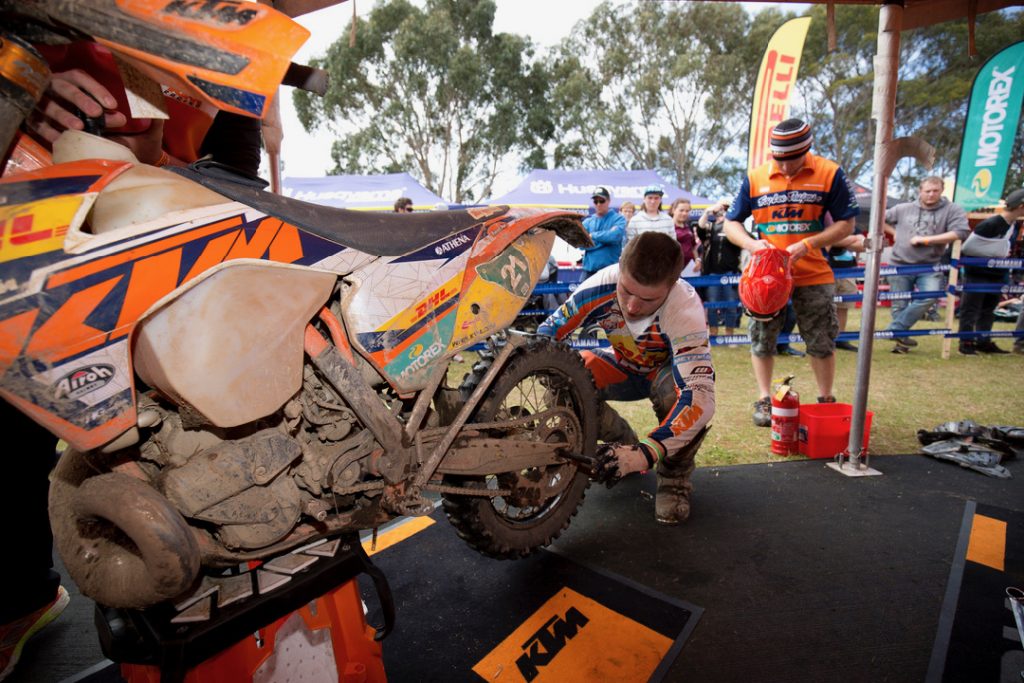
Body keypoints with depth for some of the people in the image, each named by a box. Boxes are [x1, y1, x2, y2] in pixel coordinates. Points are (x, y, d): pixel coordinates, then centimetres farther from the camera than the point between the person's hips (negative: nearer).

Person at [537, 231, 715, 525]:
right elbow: (547, 332, -21)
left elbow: (701, 399, -45)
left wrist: (646, 453, -54)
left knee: (683, 393, -39)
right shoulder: (602, 286, -30)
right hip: (625, 367, 3)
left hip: (669, 369, -3)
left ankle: (675, 476, -8)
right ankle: (624, 444, 2)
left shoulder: (685, 310, -37)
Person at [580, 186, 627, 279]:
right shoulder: (587, 221, 11)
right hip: (590, 268, 3)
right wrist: (606, 238, -7)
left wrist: (593, 235, -5)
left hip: (610, 269, -2)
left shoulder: (618, 219, 5)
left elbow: (615, 235, -16)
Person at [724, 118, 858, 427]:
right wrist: (752, 244, -15)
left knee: (821, 342, 8)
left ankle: (826, 400, 26)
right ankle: (764, 400, 21)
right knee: (762, 340, 7)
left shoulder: (830, 174, -4)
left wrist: (808, 244, -17)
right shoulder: (755, 178, 0)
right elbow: (731, 223, 4)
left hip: (813, 274, -1)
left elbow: (846, 224, -2)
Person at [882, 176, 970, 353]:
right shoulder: (904, 208, 5)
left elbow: (961, 232, -13)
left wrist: (925, 239, -15)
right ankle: (900, 340, 16)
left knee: (930, 295, -25)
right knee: (900, 305, 3)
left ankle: (895, 330, -15)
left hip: (930, 267, -1)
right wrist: (894, 233, 5)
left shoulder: (952, 210, 1)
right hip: (900, 265, 1)